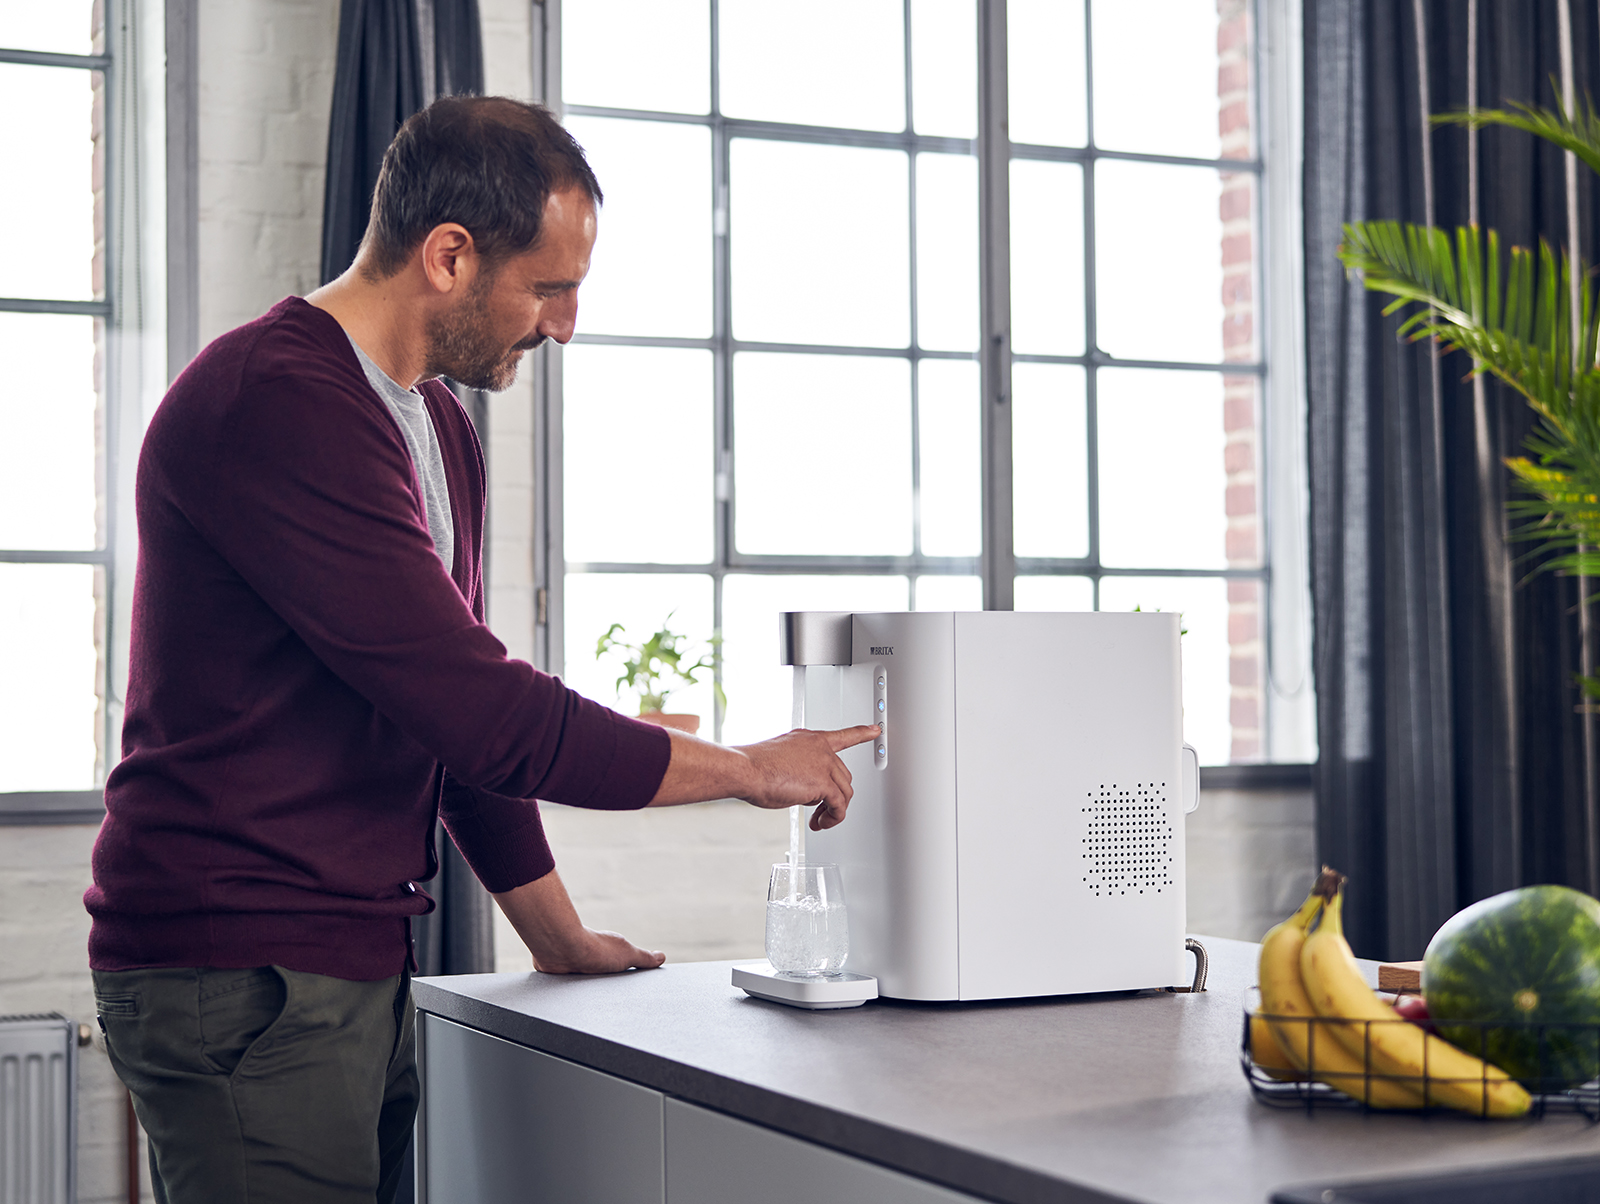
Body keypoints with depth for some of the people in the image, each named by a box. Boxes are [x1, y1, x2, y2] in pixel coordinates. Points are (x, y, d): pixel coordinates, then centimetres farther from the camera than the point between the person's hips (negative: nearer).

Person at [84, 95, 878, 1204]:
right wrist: (749, 769, -11)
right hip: (241, 975, -9)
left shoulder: (439, 427, 15)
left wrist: (561, 941, 21)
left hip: (361, 966, 9)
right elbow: (477, 712, -22)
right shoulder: (277, 404, -18)